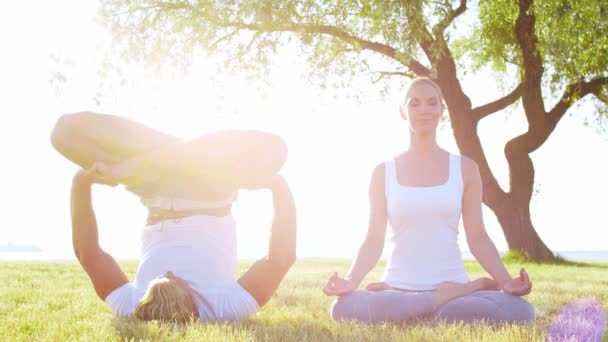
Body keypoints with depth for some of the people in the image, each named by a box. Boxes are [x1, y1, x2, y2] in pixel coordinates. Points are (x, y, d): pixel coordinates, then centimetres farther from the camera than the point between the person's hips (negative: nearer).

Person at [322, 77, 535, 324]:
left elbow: (477, 238, 5)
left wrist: (505, 281, -12)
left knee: (518, 311, -31)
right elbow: (374, 240, 4)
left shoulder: (464, 168, 8)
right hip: (397, 289, 1)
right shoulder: (384, 173, 8)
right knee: (344, 308, -33)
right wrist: (351, 280, -15)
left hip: (453, 285, -1)